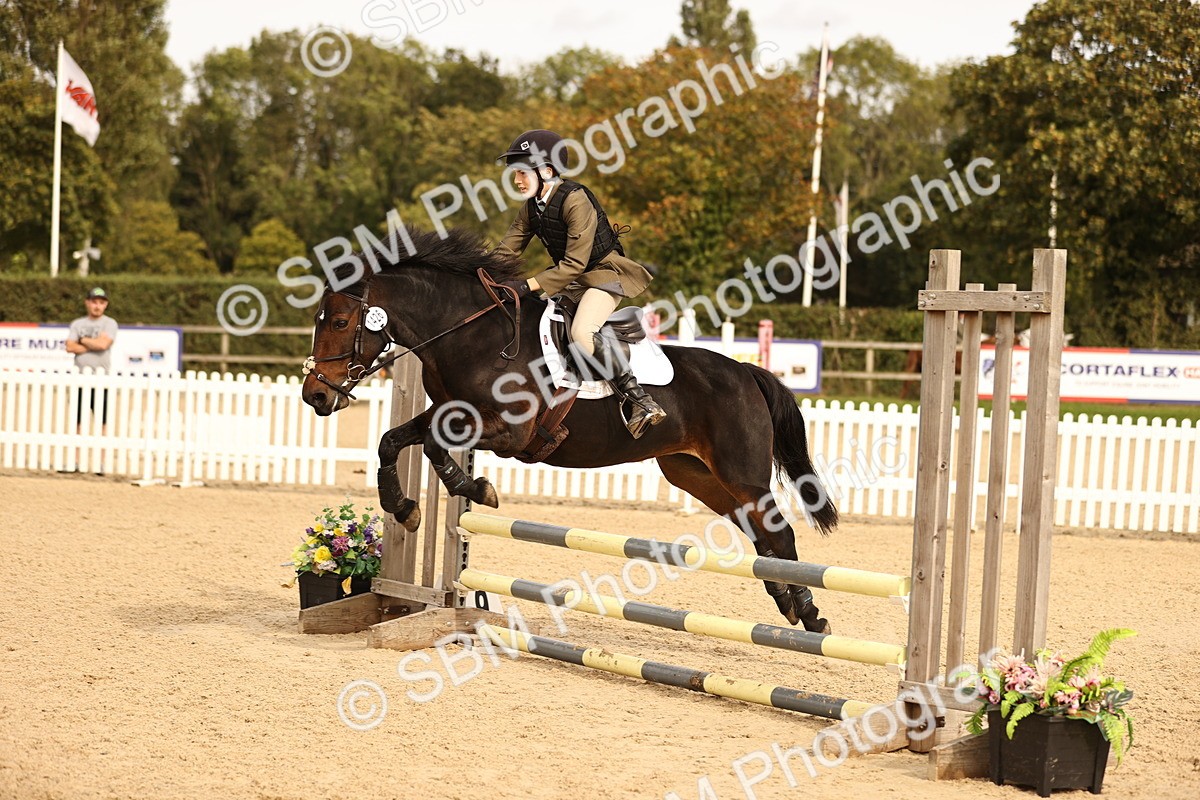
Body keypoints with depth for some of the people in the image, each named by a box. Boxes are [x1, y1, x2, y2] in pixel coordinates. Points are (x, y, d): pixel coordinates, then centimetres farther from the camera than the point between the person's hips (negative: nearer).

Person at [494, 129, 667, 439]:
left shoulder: (575, 201, -23)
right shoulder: (532, 207, 4)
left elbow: (575, 263, -25)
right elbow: (506, 250, 8)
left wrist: (528, 285, -29)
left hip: (604, 273, -10)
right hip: (571, 280, 10)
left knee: (581, 333, -32)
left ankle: (642, 402, -30)